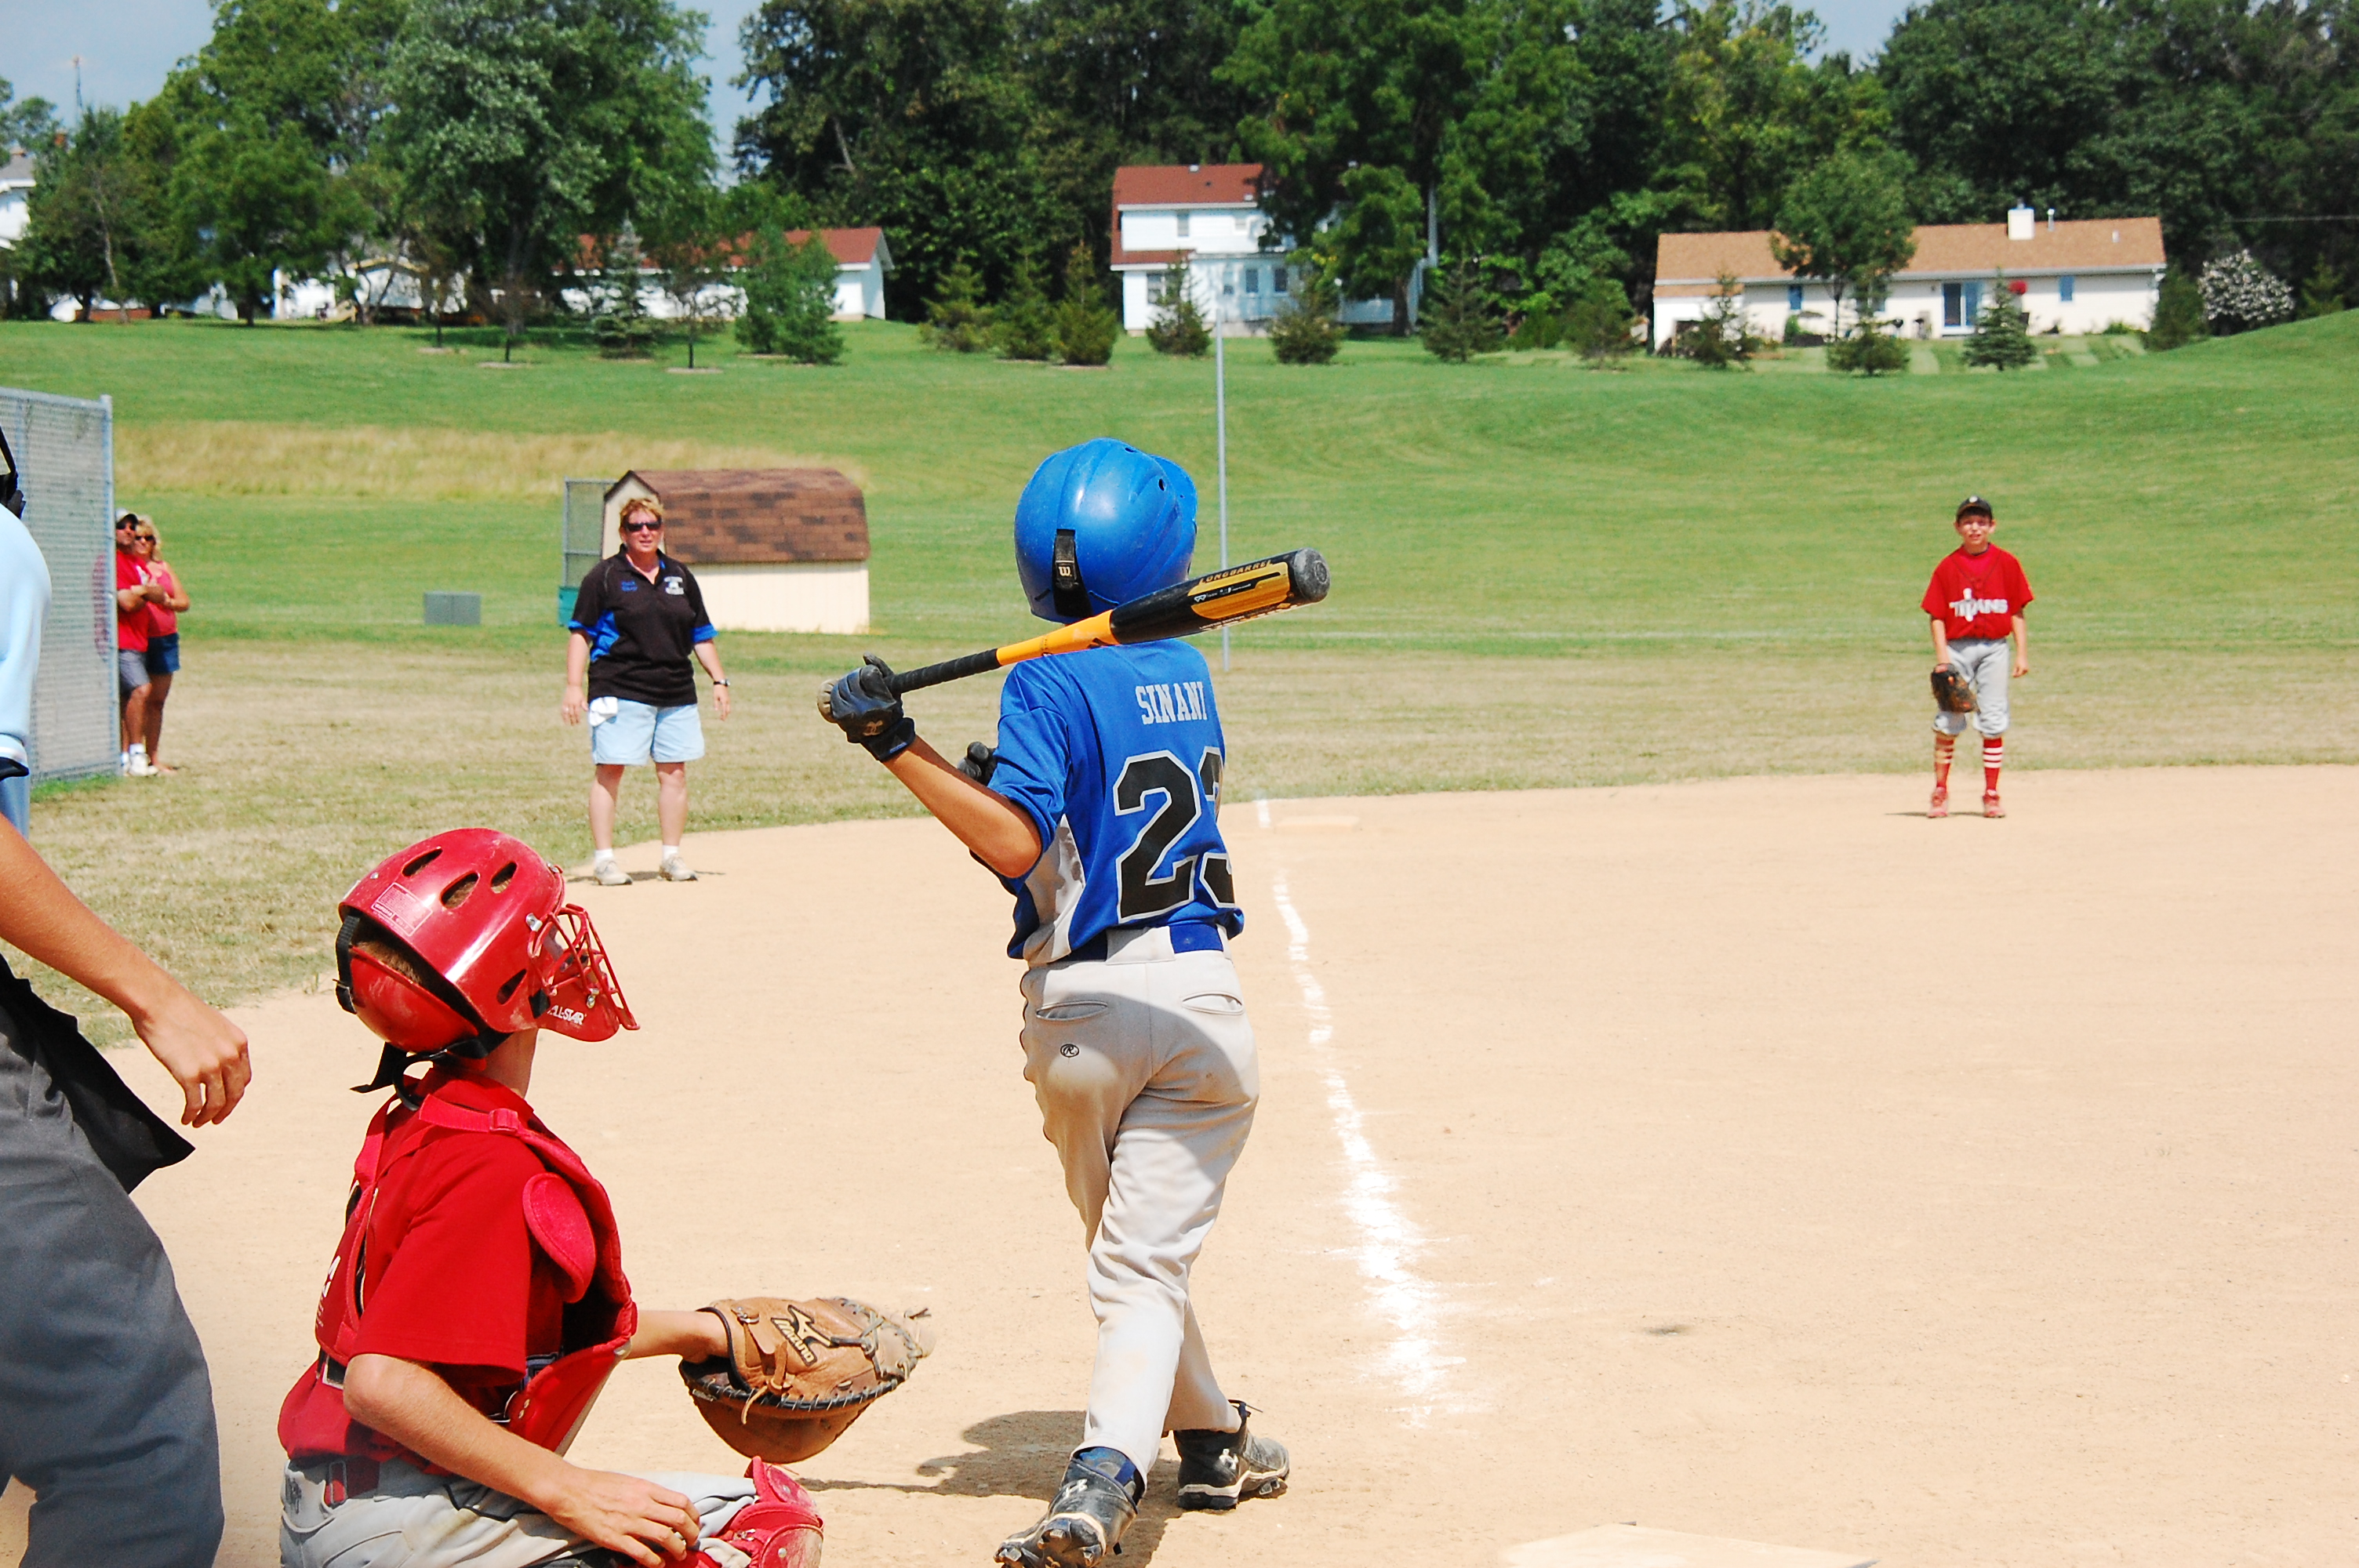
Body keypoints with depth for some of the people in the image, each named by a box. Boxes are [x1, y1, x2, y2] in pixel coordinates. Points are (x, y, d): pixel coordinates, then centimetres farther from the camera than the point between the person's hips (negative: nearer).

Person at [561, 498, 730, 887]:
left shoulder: (681, 577, 15)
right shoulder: (604, 576, 2)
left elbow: (702, 635, 20)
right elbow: (581, 633, 0)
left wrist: (719, 680, 13)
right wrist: (574, 686, -9)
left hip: (676, 692, 4)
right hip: (619, 690, -4)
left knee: (674, 772, 5)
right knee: (609, 770, -6)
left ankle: (672, 856, 15)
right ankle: (604, 858, -2)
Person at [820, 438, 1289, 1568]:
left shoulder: (1051, 679, -9)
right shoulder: (1186, 674, 8)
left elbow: (1016, 843, -19)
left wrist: (898, 749, -17)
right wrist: (997, 773, 15)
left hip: (1080, 1003, -2)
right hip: (1199, 997, 2)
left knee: (1128, 1249, 19)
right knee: (1147, 1264, -3)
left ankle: (1211, 1441, 32)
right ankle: (1104, 1472, -22)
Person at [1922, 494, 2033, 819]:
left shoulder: (2007, 564, 4)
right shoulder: (1947, 567, 2)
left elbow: (2017, 613, 5)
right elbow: (1937, 617, 0)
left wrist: (2022, 654, 0)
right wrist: (1942, 658, -9)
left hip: (1994, 649, 0)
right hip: (1957, 648, 0)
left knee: (1993, 723, 2)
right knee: (1947, 723, 0)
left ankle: (1991, 794, 10)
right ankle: (1940, 792, 8)